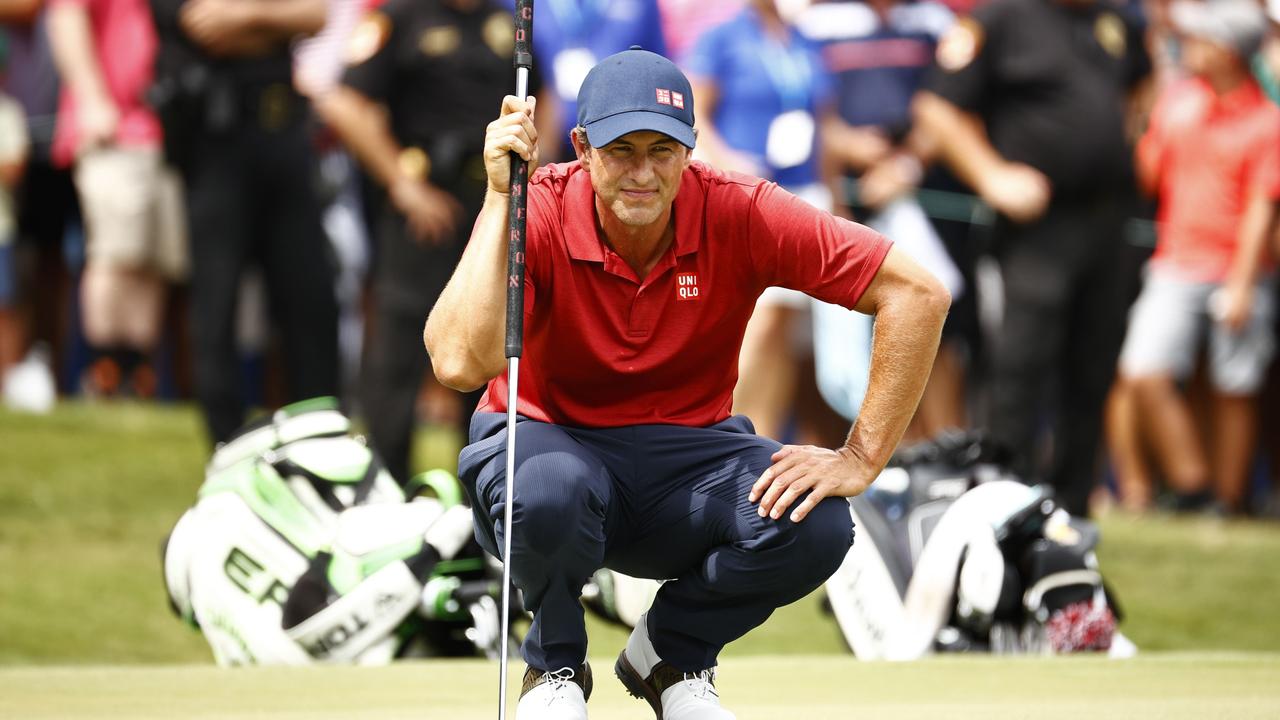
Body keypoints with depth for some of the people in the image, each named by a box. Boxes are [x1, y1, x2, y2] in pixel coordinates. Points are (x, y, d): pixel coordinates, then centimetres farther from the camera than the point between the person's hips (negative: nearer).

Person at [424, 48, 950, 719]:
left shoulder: (738, 214, -15)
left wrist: (860, 458, -20)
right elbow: (459, 363, -34)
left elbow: (917, 294, -15)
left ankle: (671, 653, 5)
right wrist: (501, 196, -33)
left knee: (815, 526, -28)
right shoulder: (536, 211, -18)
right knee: (545, 490, -39)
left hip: (689, 451, 2)